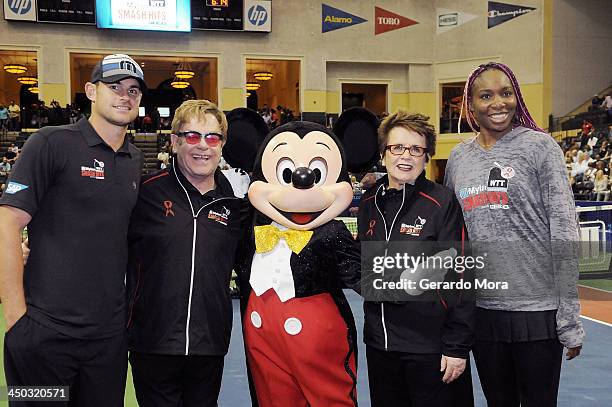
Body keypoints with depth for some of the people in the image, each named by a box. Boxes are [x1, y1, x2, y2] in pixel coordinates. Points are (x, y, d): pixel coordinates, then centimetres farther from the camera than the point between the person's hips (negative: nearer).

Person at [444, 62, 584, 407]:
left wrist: (570, 319, -11)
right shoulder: (458, 158, 8)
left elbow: (564, 232, -8)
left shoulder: (539, 146, -4)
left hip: (538, 311, -4)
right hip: (482, 310, 4)